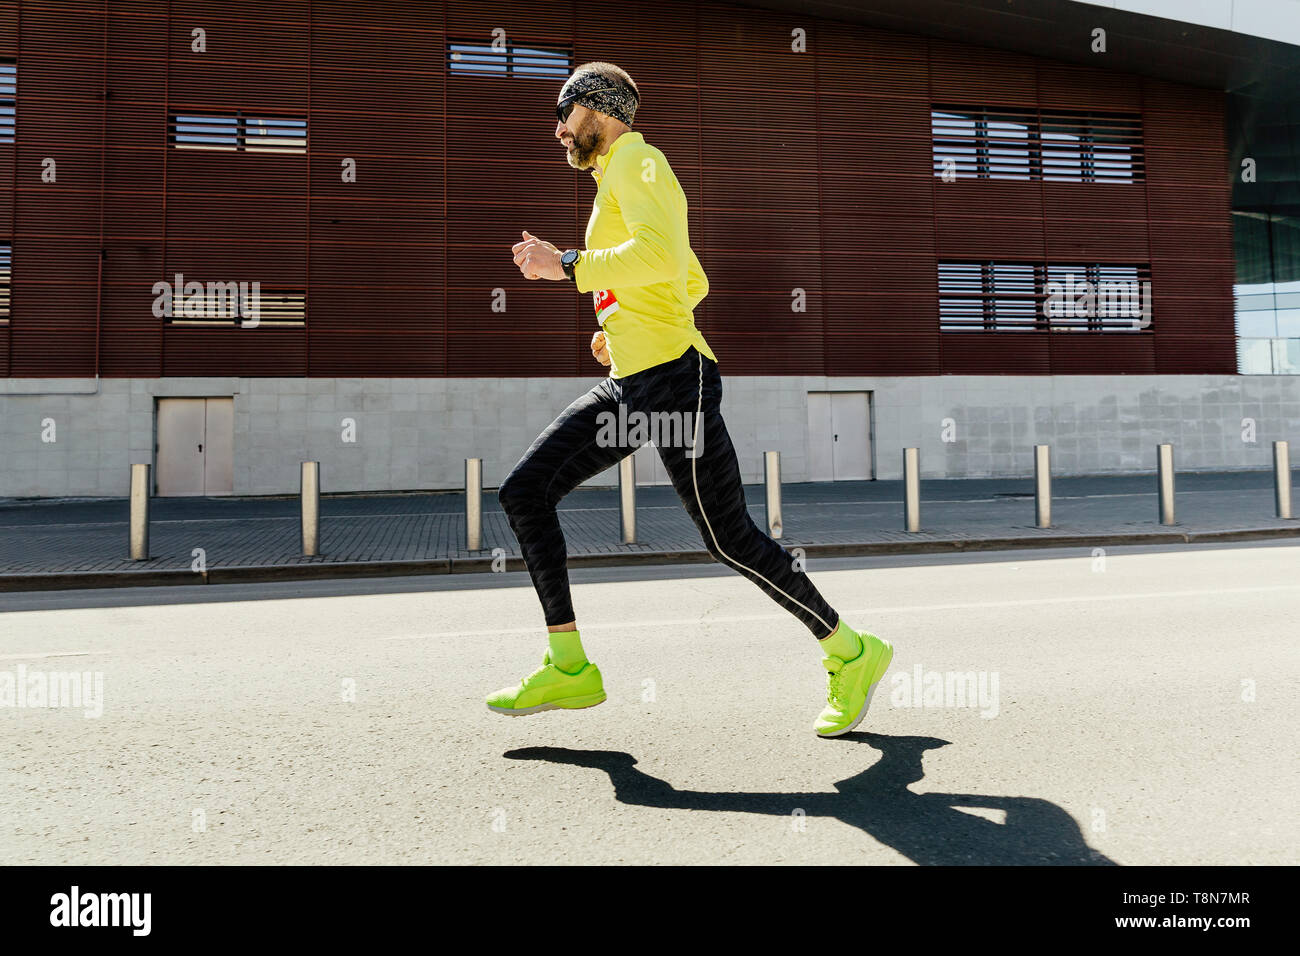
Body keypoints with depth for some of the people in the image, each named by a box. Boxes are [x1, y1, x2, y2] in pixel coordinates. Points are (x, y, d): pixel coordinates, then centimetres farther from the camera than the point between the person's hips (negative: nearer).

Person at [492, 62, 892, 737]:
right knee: (524, 491, 1)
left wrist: (566, 265, -18)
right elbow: (697, 284, 33)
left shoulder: (636, 159, -3)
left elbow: (663, 256, -24)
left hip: (673, 377, -10)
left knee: (730, 539, -7)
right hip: (629, 384, 10)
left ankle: (852, 654, 12)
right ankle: (569, 668, 4)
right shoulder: (618, 180, 26)